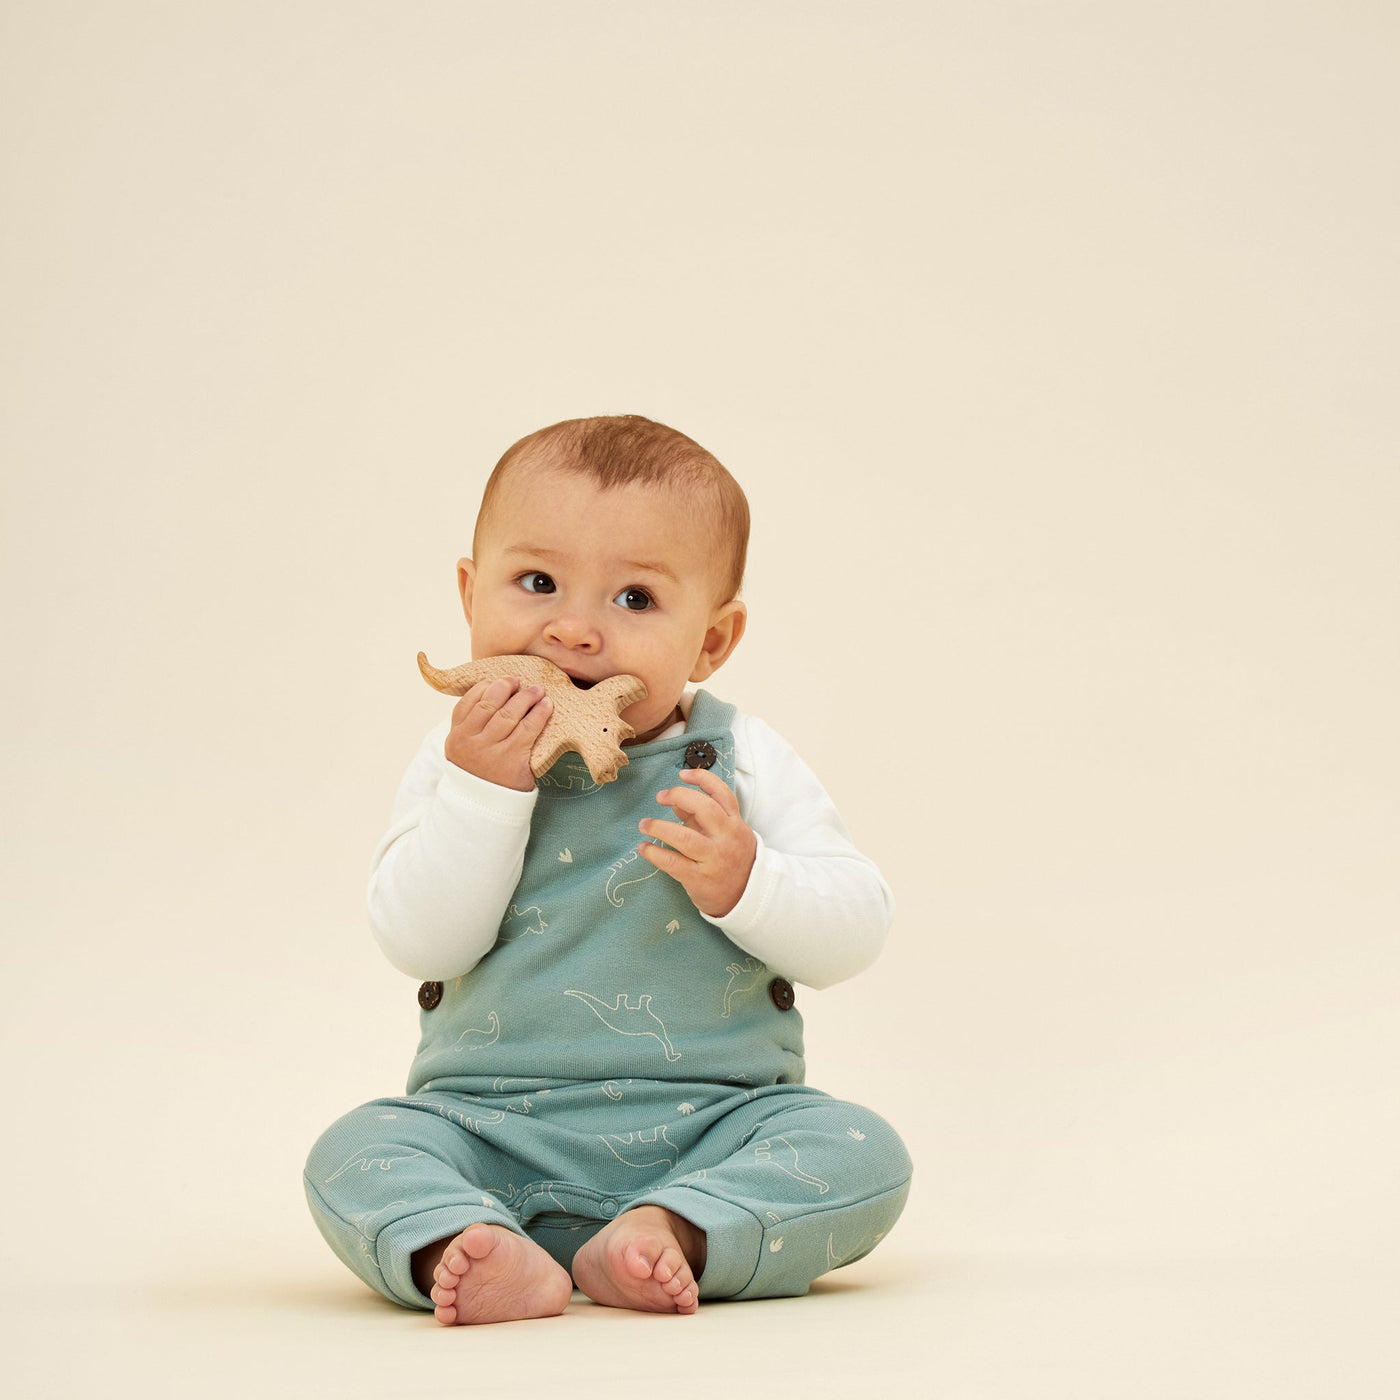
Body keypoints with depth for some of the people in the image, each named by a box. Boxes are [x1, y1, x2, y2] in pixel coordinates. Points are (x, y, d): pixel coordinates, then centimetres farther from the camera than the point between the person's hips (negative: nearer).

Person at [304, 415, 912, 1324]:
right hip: (495, 1129, 0)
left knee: (861, 1153, -23)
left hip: (712, 1124, 0)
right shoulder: (462, 758, 3)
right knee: (356, 1154, -22)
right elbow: (421, 943, -9)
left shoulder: (741, 761, 1)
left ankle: (669, 1233, -33)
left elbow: (855, 933, -3)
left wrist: (744, 882, -22)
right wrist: (483, 790, -18)